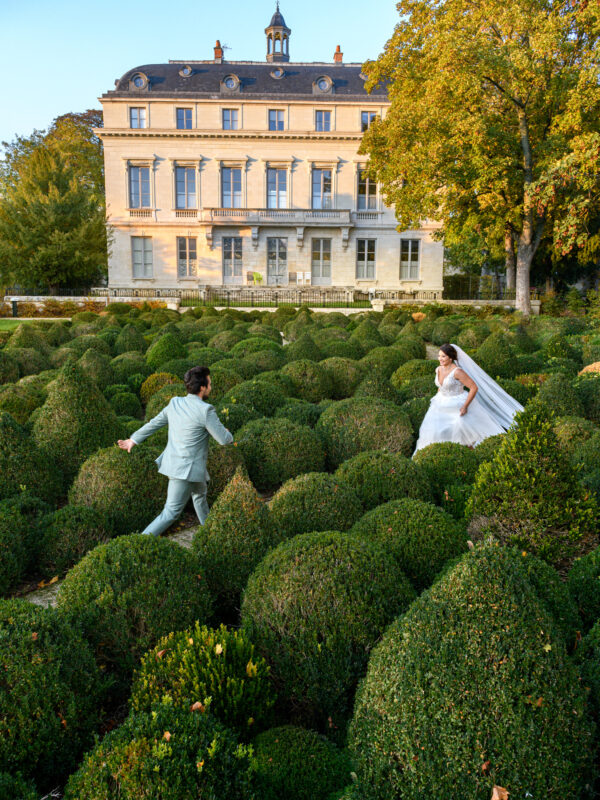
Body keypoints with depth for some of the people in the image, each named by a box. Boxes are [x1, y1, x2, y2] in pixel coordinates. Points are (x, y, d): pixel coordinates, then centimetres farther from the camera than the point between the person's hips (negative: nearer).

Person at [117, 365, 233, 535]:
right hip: (186, 469, -9)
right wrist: (228, 434, 10)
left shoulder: (175, 403, 1)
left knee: (200, 493, 30)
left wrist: (133, 440, 25)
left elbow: (154, 423, 13)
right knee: (171, 513, -2)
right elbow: (224, 439, -14)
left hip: (173, 462, 9)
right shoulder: (205, 410, -20)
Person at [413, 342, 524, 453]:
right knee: (435, 431, 3)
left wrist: (465, 406, -23)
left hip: (458, 407, -7)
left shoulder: (457, 371, -22)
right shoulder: (438, 370, 0)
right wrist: (436, 402, 17)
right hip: (442, 406, 7)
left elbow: (474, 387, -21)